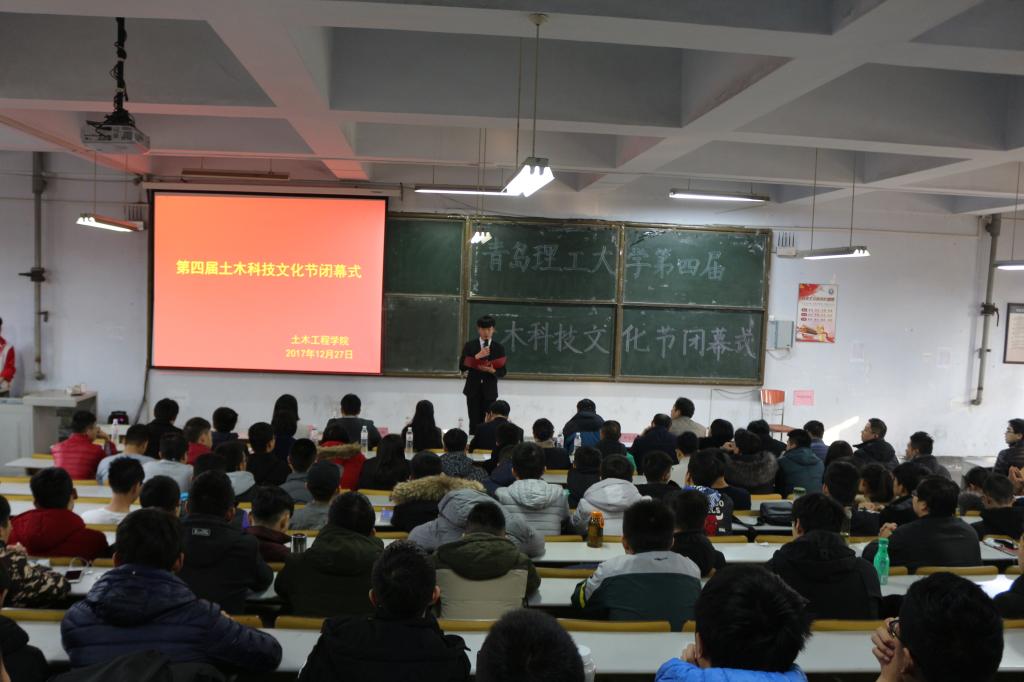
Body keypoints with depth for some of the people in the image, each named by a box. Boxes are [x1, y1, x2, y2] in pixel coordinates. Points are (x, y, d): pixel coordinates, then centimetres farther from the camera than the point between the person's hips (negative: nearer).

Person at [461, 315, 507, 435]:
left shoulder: (499, 348, 2)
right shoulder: (469, 345, 2)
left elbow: (503, 371, 3)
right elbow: (462, 367, -6)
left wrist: (492, 370, -18)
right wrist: (477, 356, -18)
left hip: (489, 391, 0)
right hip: (473, 389, 0)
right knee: (474, 423, -1)